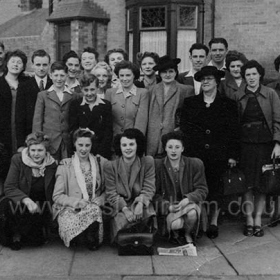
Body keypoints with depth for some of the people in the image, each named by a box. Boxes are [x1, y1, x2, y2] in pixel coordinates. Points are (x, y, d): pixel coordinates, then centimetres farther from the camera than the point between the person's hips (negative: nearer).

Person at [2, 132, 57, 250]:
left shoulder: (52, 165, -3)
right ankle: (15, 235, -5)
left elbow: (52, 194, 4)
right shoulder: (17, 160, -8)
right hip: (19, 203, -1)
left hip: (41, 206, 1)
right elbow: (9, 188, -15)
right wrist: (26, 199, -31)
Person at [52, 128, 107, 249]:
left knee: (94, 210, -35)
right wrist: (76, 202, -14)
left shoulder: (101, 162, 10)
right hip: (69, 209, -1)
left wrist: (99, 201, -7)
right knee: (70, 224, -35)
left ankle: (91, 240, -8)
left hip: (94, 207, 1)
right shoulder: (65, 165, 5)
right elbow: (57, 196, 2)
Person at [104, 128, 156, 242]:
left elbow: (149, 188, -3)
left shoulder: (148, 162, 0)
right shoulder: (110, 166, -2)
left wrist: (140, 204, -23)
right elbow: (111, 193, -4)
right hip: (120, 206, 0)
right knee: (123, 220, -32)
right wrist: (125, 209, -21)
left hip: (141, 204, 1)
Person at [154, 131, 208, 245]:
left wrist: (187, 199, -21)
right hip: (168, 206, -1)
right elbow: (155, 194, -1)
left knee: (192, 213, -34)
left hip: (189, 203, 1)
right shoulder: (157, 165, -3)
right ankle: (175, 234, 11)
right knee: (176, 224, -32)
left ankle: (188, 234, 4)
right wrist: (168, 206, -18)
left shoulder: (195, 164, 0)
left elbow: (202, 190, -1)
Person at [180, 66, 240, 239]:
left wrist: (233, 155, -1)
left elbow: (234, 132, 5)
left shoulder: (228, 104, 7)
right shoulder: (190, 103, 11)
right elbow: (183, 128, 8)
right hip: (194, 154, 1)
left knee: (216, 187, 3)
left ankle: (214, 222, 17)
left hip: (219, 155, -1)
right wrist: (183, 150, -1)